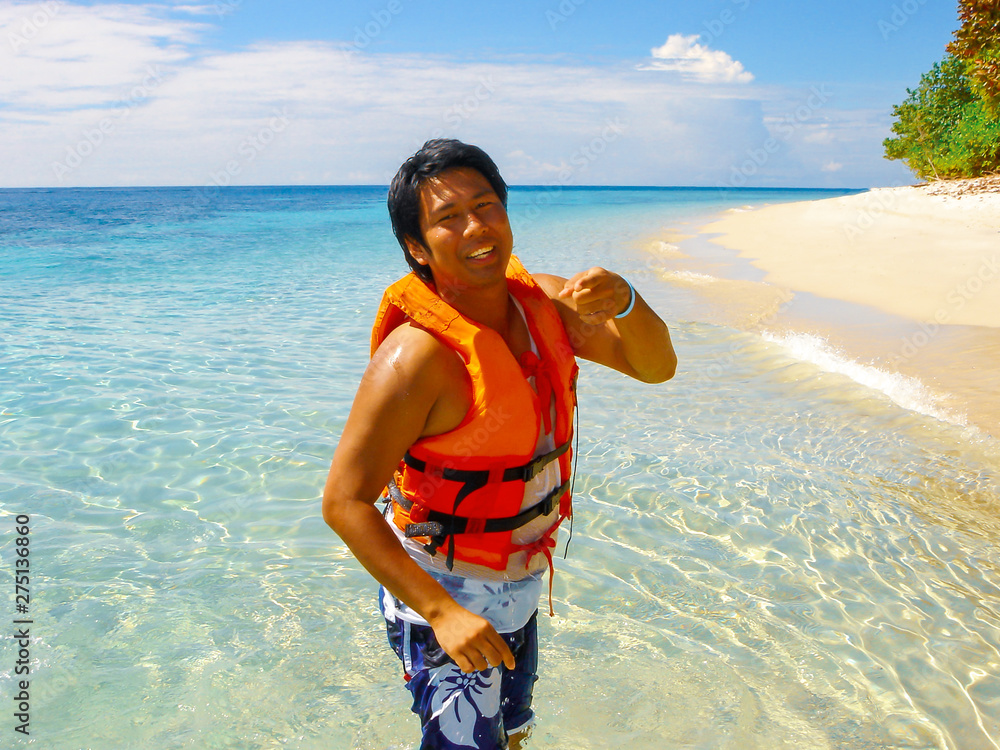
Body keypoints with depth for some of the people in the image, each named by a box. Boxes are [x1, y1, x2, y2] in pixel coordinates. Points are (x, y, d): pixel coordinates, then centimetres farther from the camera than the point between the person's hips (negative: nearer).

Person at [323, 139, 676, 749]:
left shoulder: (545, 302, -7)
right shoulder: (416, 354, -28)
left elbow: (656, 366, -8)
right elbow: (343, 502, -25)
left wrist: (624, 300, -29)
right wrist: (441, 611, -28)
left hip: (520, 585, 7)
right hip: (439, 592, -7)